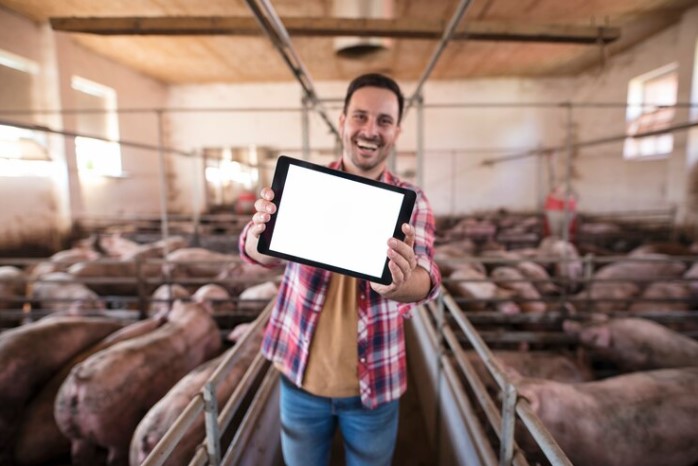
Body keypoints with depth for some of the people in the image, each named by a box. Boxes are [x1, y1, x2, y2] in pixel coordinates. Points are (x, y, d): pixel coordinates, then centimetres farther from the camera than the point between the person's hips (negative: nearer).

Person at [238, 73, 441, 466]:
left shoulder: (412, 202, -7)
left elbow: (426, 283, -21)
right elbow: (263, 253, -17)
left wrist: (400, 282, -44)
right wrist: (261, 233, -40)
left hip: (374, 383, 0)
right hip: (301, 376, 1)